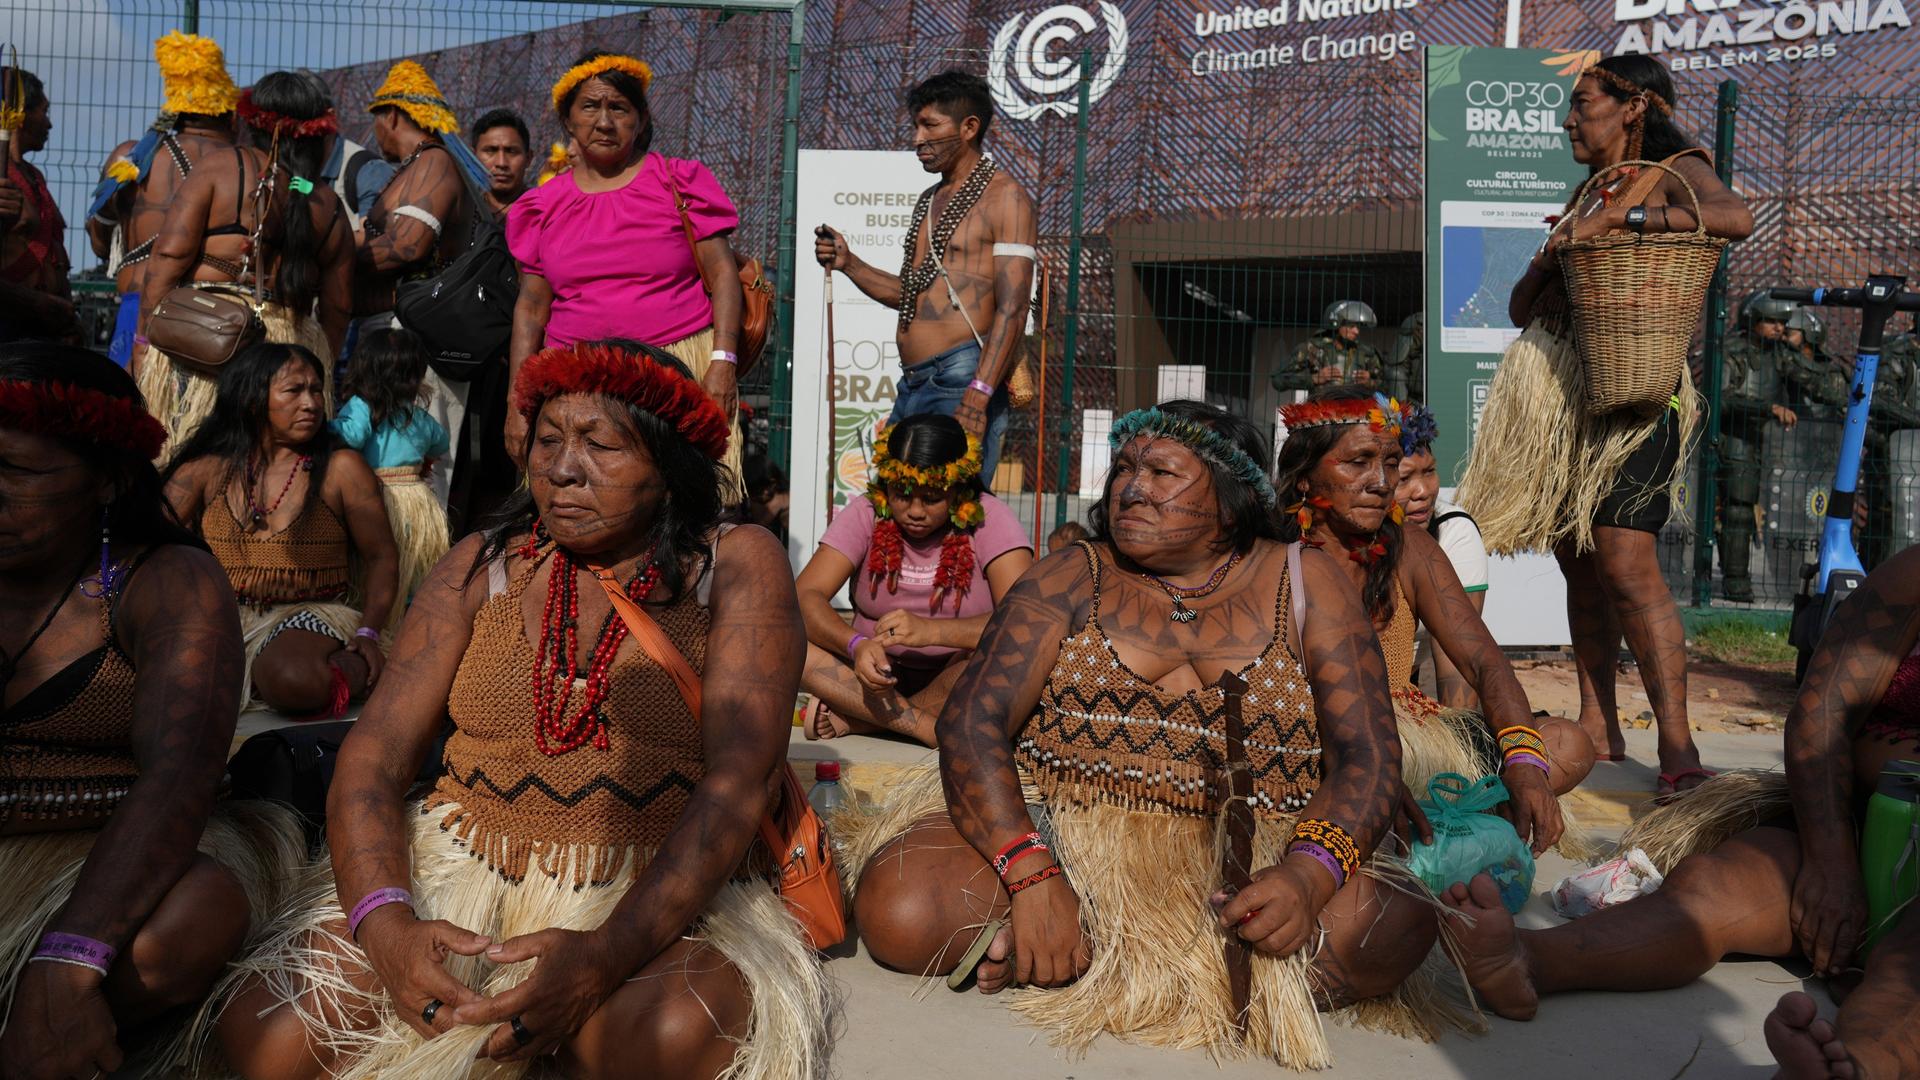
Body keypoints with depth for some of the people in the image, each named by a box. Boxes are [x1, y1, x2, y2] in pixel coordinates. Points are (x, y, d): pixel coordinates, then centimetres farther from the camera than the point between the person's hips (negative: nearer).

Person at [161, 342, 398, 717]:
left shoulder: (341, 468, 3)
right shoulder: (207, 470, 8)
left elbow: (380, 557, 3)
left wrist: (368, 633, -13)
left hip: (307, 616, -3)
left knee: (291, 677, -38)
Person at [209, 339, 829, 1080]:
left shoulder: (736, 568, -3)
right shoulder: (482, 567, 7)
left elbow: (737, 782, -13)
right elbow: (375, 754, 1)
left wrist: (606, 954, -26)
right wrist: (383, 919, -19)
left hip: (664, 897, -3)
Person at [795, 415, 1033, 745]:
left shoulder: (990, 520, -9)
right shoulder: (864, 515, -4)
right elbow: (804, 596, -15)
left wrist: (931, 630, -38)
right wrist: (856, 645, -35)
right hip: (880, 679, 2)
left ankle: (854, 719, -21)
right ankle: (932, 729, -27)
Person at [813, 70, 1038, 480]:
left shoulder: (1003, 196, -5)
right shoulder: (930, 200, 21)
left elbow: (1012, 310, -15)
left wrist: (977, 397, -24)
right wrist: (848, 263, 12)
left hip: (960, 382, -8)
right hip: (911, 385, 8)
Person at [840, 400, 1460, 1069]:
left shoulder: (1304, 583, 6)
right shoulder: (1072, 580, 6)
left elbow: (1368, 756, -2)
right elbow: (971, 722, -6)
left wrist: (1309, 871, -25)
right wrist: (1030, 871, -24)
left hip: (1245, 864, 2)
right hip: (1066, 838, -1)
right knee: (899, 906, -26)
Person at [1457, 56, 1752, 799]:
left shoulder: (1675, 172, 4)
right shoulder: (1587, 195, 23)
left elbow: (1736, 218, -20)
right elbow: (1519, 309, 19)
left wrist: (1619, 219, -19)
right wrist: (1547, 262, -2)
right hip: (1555, 394, 7)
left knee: (1625, 563, -16)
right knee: (1578, 563, 6)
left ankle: (1676, 743, -12)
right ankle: (1596, 730, 11)